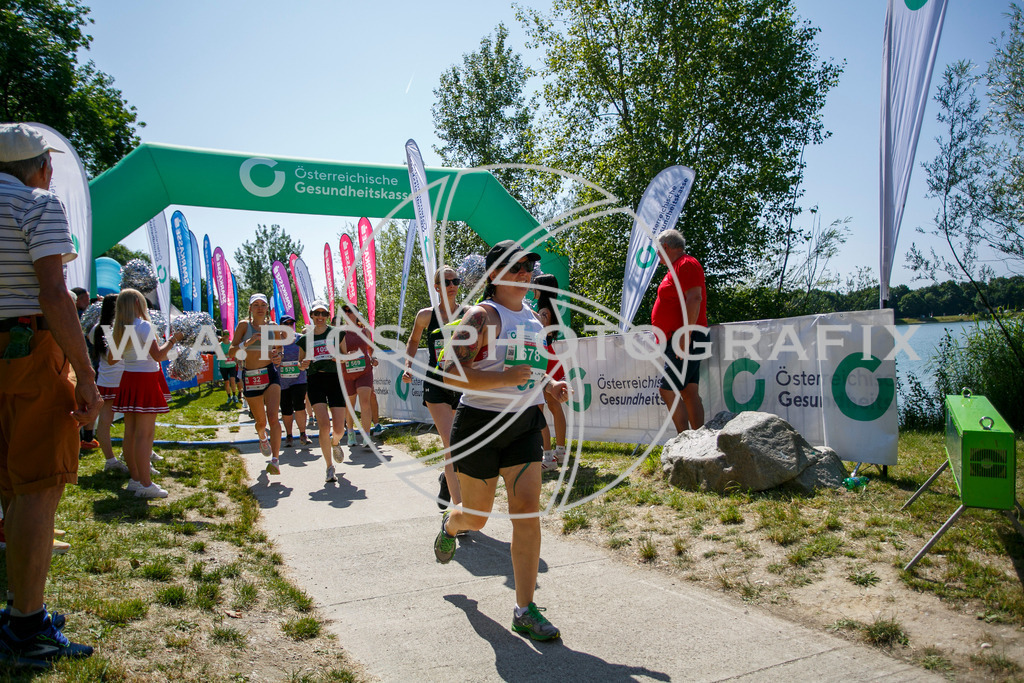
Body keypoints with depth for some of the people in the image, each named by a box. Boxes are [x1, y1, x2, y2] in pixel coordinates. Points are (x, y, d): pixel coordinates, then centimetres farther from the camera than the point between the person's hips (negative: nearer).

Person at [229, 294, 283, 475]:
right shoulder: (244, 325, -1)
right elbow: (231, 353, -6)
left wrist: (278, 356, -3)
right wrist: (248, 342, -22)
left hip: (270, 373, 0)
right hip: (250, 377, 0)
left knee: (272, 417, -18)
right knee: (261, 421, 11)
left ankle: (275, 460, -18)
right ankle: (262, 438, 48)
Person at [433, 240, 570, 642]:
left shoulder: (532, 318, 11)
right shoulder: (482, 315, -13)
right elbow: (452, 374, -22)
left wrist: (549, 386, 7)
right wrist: (504, 378, -31)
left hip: (524, 424, 5)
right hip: (480, 424, -5)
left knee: (527, 511, -7)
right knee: (476, 517, 11)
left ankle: (525, 611, 3)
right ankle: (449, 525, 50)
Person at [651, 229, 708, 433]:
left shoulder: (686, 264, -9)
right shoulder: (677, 268, 23)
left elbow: (694, 299, -21)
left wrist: (686, 333, -26)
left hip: (686, 340, -10)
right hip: (681, 342, 10)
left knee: (668, 390, -12)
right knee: (689, 392, 7)